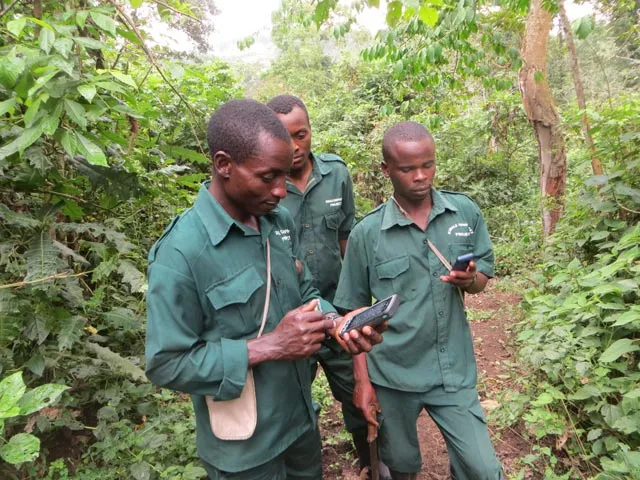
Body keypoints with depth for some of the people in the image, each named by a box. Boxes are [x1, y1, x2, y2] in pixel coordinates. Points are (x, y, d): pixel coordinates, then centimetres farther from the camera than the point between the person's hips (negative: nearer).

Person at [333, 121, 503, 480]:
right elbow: (356, 311, -4)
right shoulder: (366, 234, -12)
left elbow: (483, 279, 5)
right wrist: (362, 379, -4)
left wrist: (470, 280, -18)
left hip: (454, 370, 1)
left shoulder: (466, 212, -6)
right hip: (392, 375, -1)